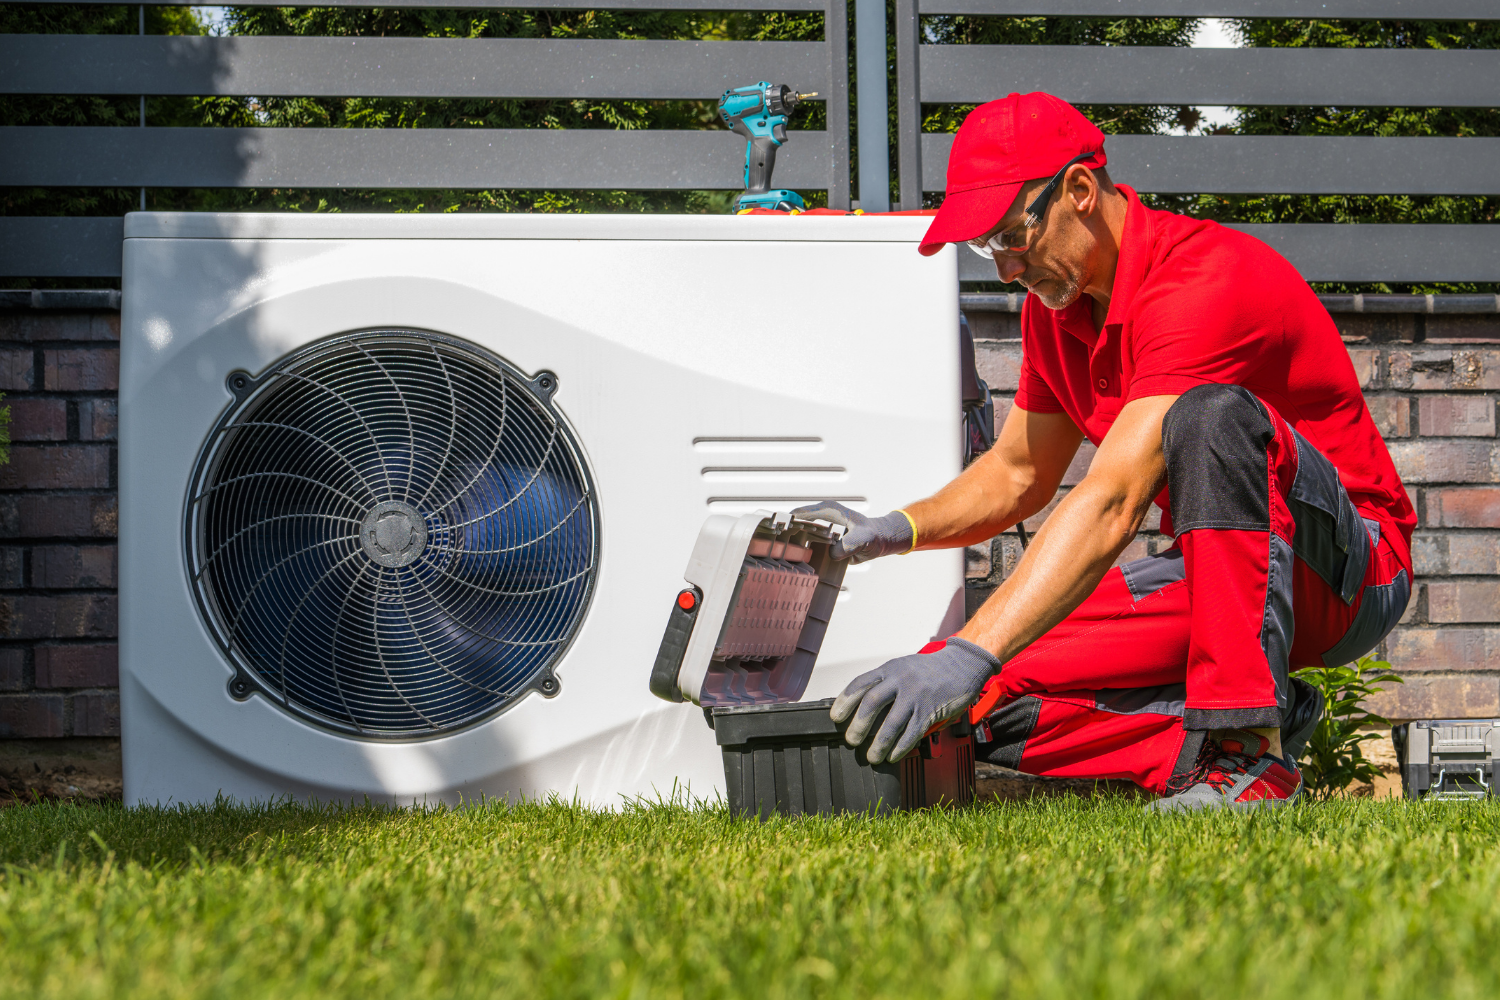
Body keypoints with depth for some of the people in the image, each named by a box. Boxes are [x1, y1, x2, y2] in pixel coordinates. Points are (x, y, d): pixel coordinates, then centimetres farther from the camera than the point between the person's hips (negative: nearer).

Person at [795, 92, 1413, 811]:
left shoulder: (1205, 281, -25)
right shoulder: (1055, 304, 4)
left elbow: (1112, 504, -35)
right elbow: (1015, 476, 18)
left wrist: (968, 655, -42)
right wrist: (892, 531, -3)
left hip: (1348, 567, -8)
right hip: (1208, 572, 8)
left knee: (1213, 416, -38)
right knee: (989, 698, -12)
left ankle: (1249, 745, -34)